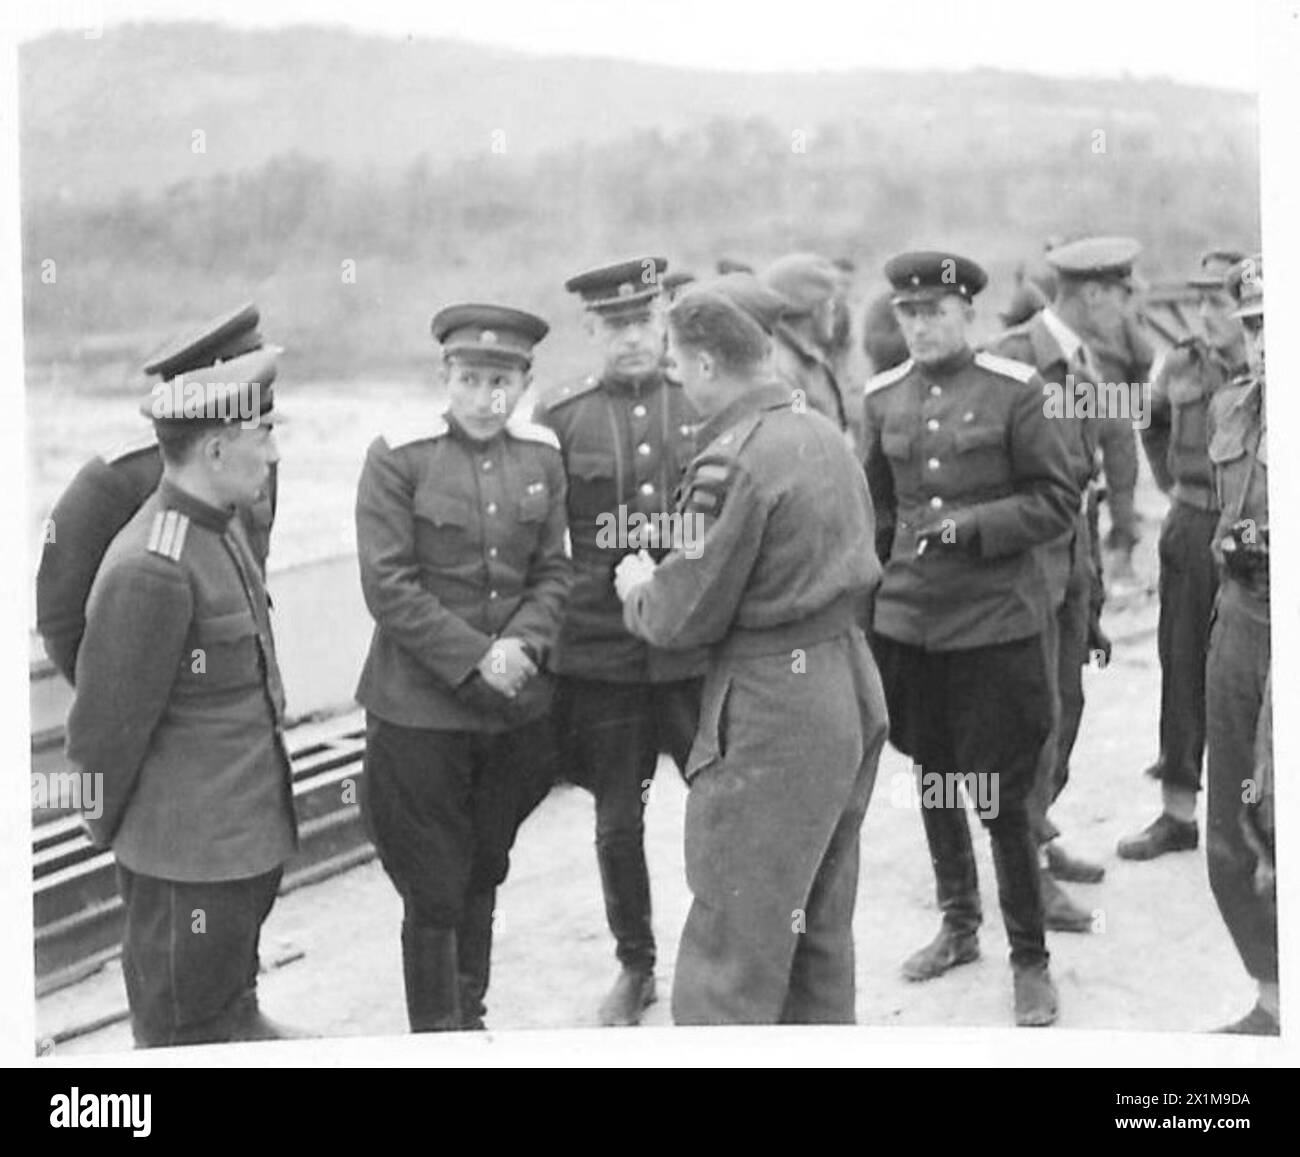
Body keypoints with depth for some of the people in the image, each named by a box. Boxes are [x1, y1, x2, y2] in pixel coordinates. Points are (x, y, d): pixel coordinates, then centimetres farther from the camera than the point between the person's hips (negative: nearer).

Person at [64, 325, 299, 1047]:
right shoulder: (152, 569, -27)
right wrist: (107, 828, -5)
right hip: (189, 852, -8)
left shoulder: (225, 527, 3)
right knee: (187, 1029, 11)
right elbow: (108, 723, -18)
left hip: (251, 828, 9)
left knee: (231, 991, 28)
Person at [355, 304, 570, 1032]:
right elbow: (389, 586, -13)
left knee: (485, 871, 18)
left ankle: (471, 1015, 34)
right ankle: (436, 1036, 18)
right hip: (420, 707, -4)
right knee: (433, 888, 3)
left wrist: (521, 646, -13)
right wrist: (476, 657, -18)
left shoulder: (543, 457, 3)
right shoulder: (398, 456, -11)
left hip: (517, 705, 4)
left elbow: (554, 572, 5)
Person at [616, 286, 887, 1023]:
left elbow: (683, 621, -15)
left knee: (729, 962, -2)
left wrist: (638, 587, 7)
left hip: (772, 718, -9)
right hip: (852, 691, 9)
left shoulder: (729, 464, -18)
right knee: (820, 936, 20)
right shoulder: (825, 435, 8)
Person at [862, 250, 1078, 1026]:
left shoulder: (1015, 390, -7)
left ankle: (1031, 960, 15)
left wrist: (973, 526, -18)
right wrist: (879, 580, 8)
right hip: (908, 621, 4)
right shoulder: (884, 398, 5)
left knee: (1003, 800, 0)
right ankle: (959, 926, 35)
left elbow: (1059, 501, -7)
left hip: (997, 623, -4)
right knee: (933, 783, 16)